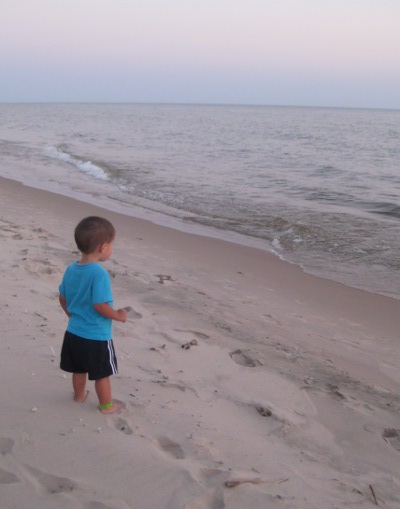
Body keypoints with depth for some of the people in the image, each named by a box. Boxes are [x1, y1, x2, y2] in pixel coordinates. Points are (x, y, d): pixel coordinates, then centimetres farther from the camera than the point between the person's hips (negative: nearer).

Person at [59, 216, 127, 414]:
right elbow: (100, 305, -28)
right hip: (97, 337, -7)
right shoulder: (99, 273, -27)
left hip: (74, 333, 7)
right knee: (101, 374, 12)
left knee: (79, 369, 26)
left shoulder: (70, 269, -2)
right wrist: (119, 316, -12)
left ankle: (79, 395, 44)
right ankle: (106, 405, 27)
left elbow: (63, 299, 9)